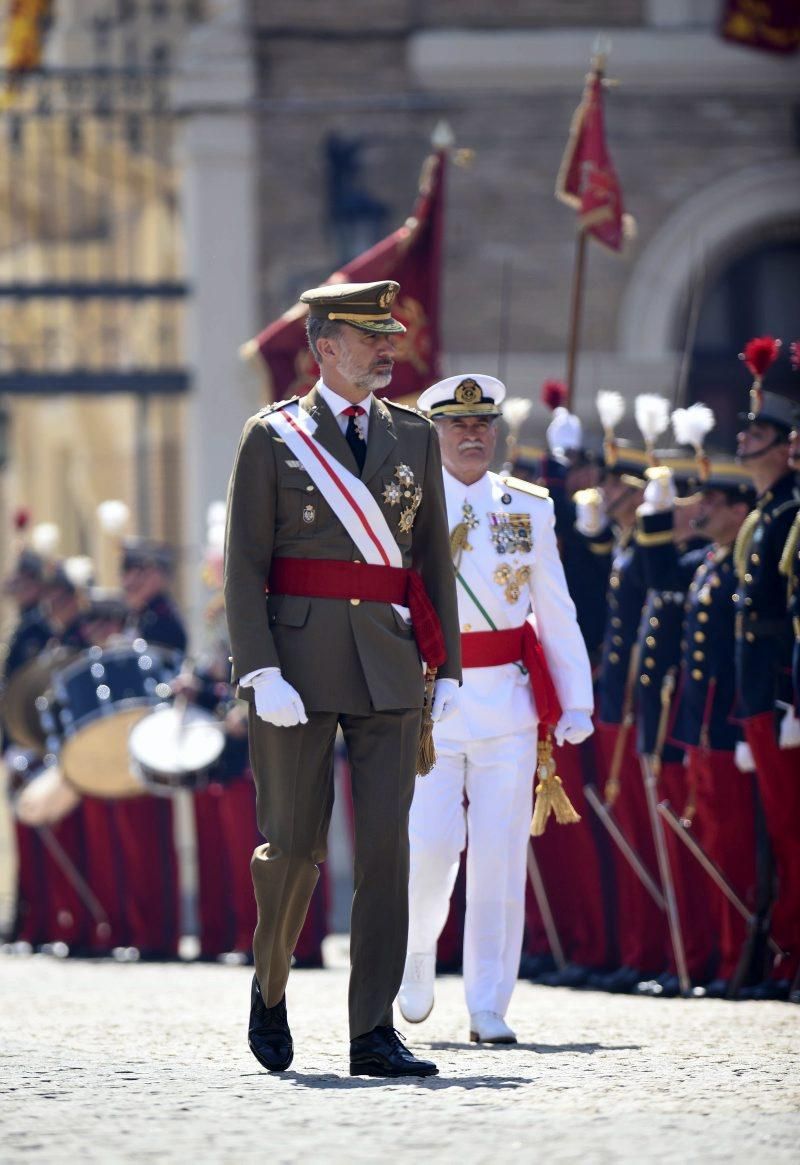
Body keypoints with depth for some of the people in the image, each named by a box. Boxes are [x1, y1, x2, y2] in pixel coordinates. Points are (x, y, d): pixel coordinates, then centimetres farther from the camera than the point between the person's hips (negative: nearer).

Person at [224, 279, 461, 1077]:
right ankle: (270, 987, 26)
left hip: (388, 668, 3)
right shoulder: (272, 437, 1)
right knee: (294, 844, -1)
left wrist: (449, 667, 7)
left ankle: (374, 1035, -7)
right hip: (298, 665, -3)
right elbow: (244, 565, -4)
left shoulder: (413, 438, 12)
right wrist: (261, 674, -15)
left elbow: (433, 559, 15)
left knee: (385, 844, -6)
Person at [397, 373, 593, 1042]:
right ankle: (417, 950, 22)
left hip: (507, 703, 2)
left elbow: (556, 611, 10)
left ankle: (489, 1009, 5)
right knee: (432, 846, -9)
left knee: (500, 855, -1)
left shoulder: (530, 509, 8)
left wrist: (575, 703, 5)